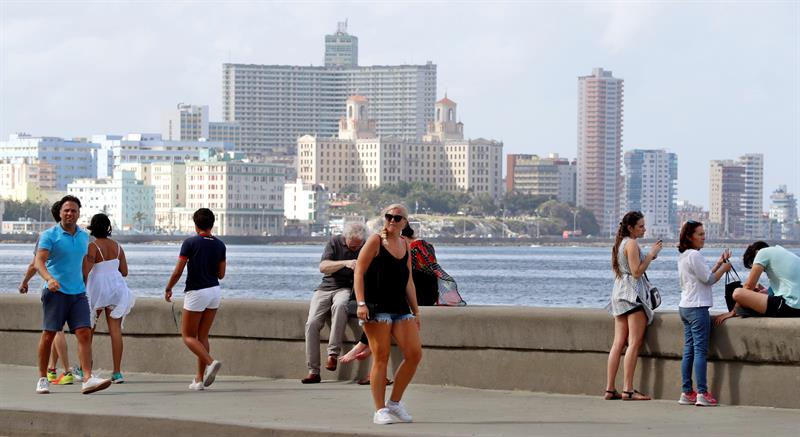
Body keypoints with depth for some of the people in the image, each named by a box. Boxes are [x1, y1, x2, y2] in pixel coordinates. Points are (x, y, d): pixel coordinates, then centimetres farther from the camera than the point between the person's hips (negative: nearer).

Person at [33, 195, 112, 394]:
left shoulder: (84, 236, 14)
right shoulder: (49, 235, -4)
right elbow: (39, 261, -16)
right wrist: (49, 278, -33)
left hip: (78, 293, 4)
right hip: (56, 292, -4)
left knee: (85, 333, -9)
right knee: (49, 335, 1)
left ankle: (88, 379, -16)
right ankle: (42, 378, 14)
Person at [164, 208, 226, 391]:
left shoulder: (190, 243, -11)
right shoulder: (219, 245, 3)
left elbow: (178, 271, -12)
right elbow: (221, 274, 8)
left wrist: (168, 289, 3)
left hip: (196, 292, -6)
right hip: (215, 291, 6)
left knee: (188, 336, 5)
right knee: (203, 336, 12)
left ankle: (211, 362, -19)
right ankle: (199, 379, 9)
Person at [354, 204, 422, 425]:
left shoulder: (405, 245, 17)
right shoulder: (375, 241, -1)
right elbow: (359, 272, -6)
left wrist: (415, 311, 19)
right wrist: (361, 303, -17)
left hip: (401, 307, 6)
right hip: (377, 307, -6)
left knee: (414, 354, -3)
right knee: (381, 357, -6)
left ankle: (394, 402, 11)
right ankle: (380, 410, -1)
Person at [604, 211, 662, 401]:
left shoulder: (620, 243, 17)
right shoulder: (632, 244, -11)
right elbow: (636, 272, -16)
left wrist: (649, 256, 19)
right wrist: (651, 254, -10)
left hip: (619, 292, 9)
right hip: (633, 293, -9)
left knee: (618, 343, 6)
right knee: (634, 342, -10)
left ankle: (610, 389, 3)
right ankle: (628, 390, -16)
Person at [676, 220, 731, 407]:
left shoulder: (683, 256, 17)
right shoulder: (694, 255, -13)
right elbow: (709, 279, -12)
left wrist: (718, 264, 15)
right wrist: (724, 268, 2)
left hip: (685, 307, 10)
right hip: (697, 308, -10)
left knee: (689, 351, 8)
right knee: (700, 351, -10)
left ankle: (687, 392, 7)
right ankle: (702, 393, -13)